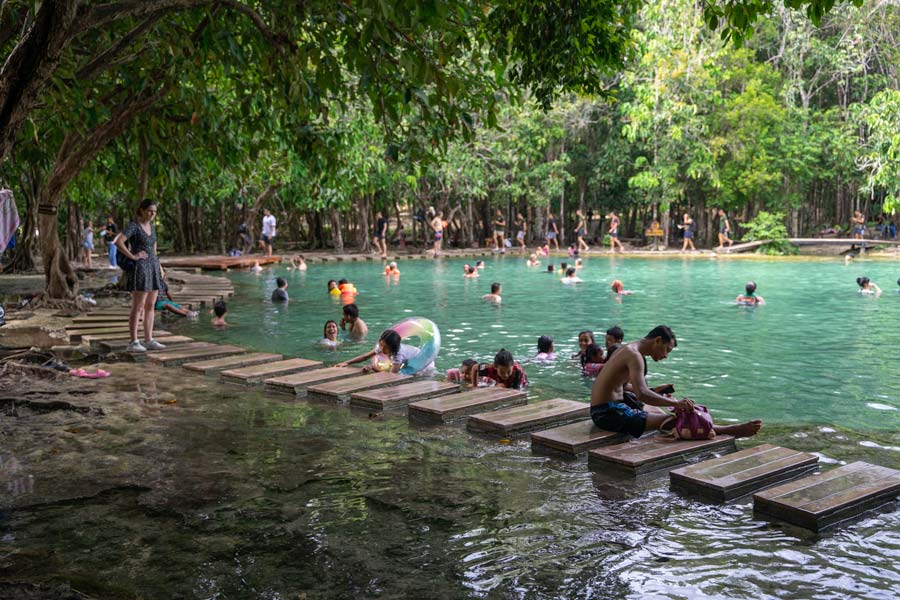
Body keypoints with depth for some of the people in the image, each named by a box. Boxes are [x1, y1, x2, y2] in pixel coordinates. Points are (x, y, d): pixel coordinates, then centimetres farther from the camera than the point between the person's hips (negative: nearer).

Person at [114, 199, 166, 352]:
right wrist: (133, 256, -19)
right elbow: (118, 242, -25)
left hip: (152, 268, 8)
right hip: (139, 269, -8)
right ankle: (133, 343, -4)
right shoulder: (133, 226, -11)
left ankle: (149, 341, 12)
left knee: (150, 306, 8)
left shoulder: (152, 226, 14)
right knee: (138, 307, -8)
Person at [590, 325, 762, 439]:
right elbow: (642, 394, -30)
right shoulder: (635, 355, -17)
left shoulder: (627, 349, 13)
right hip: (609, 413, -10)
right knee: (671, 421, -15)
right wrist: (675, 403, -29)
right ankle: (731, 431, -14)